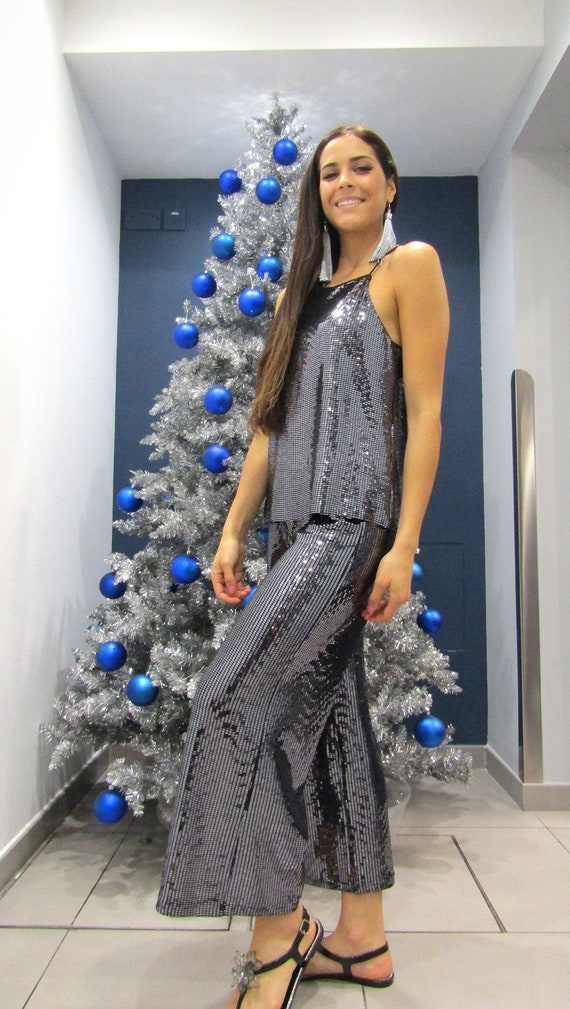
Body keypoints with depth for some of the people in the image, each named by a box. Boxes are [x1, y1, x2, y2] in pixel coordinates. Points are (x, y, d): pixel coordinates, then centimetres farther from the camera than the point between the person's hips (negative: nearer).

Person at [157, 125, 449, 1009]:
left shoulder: (410, 265, 3)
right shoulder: (303, 290, 21)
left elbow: (424, 413, -7)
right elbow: (271, 423, 16)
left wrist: (404, 547, -14)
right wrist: (233, 531, 9)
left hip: (353, 517, -7)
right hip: (297, 523, 7)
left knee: (237, 697, -14)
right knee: (329, 713, 8)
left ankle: (277, 933, 4)